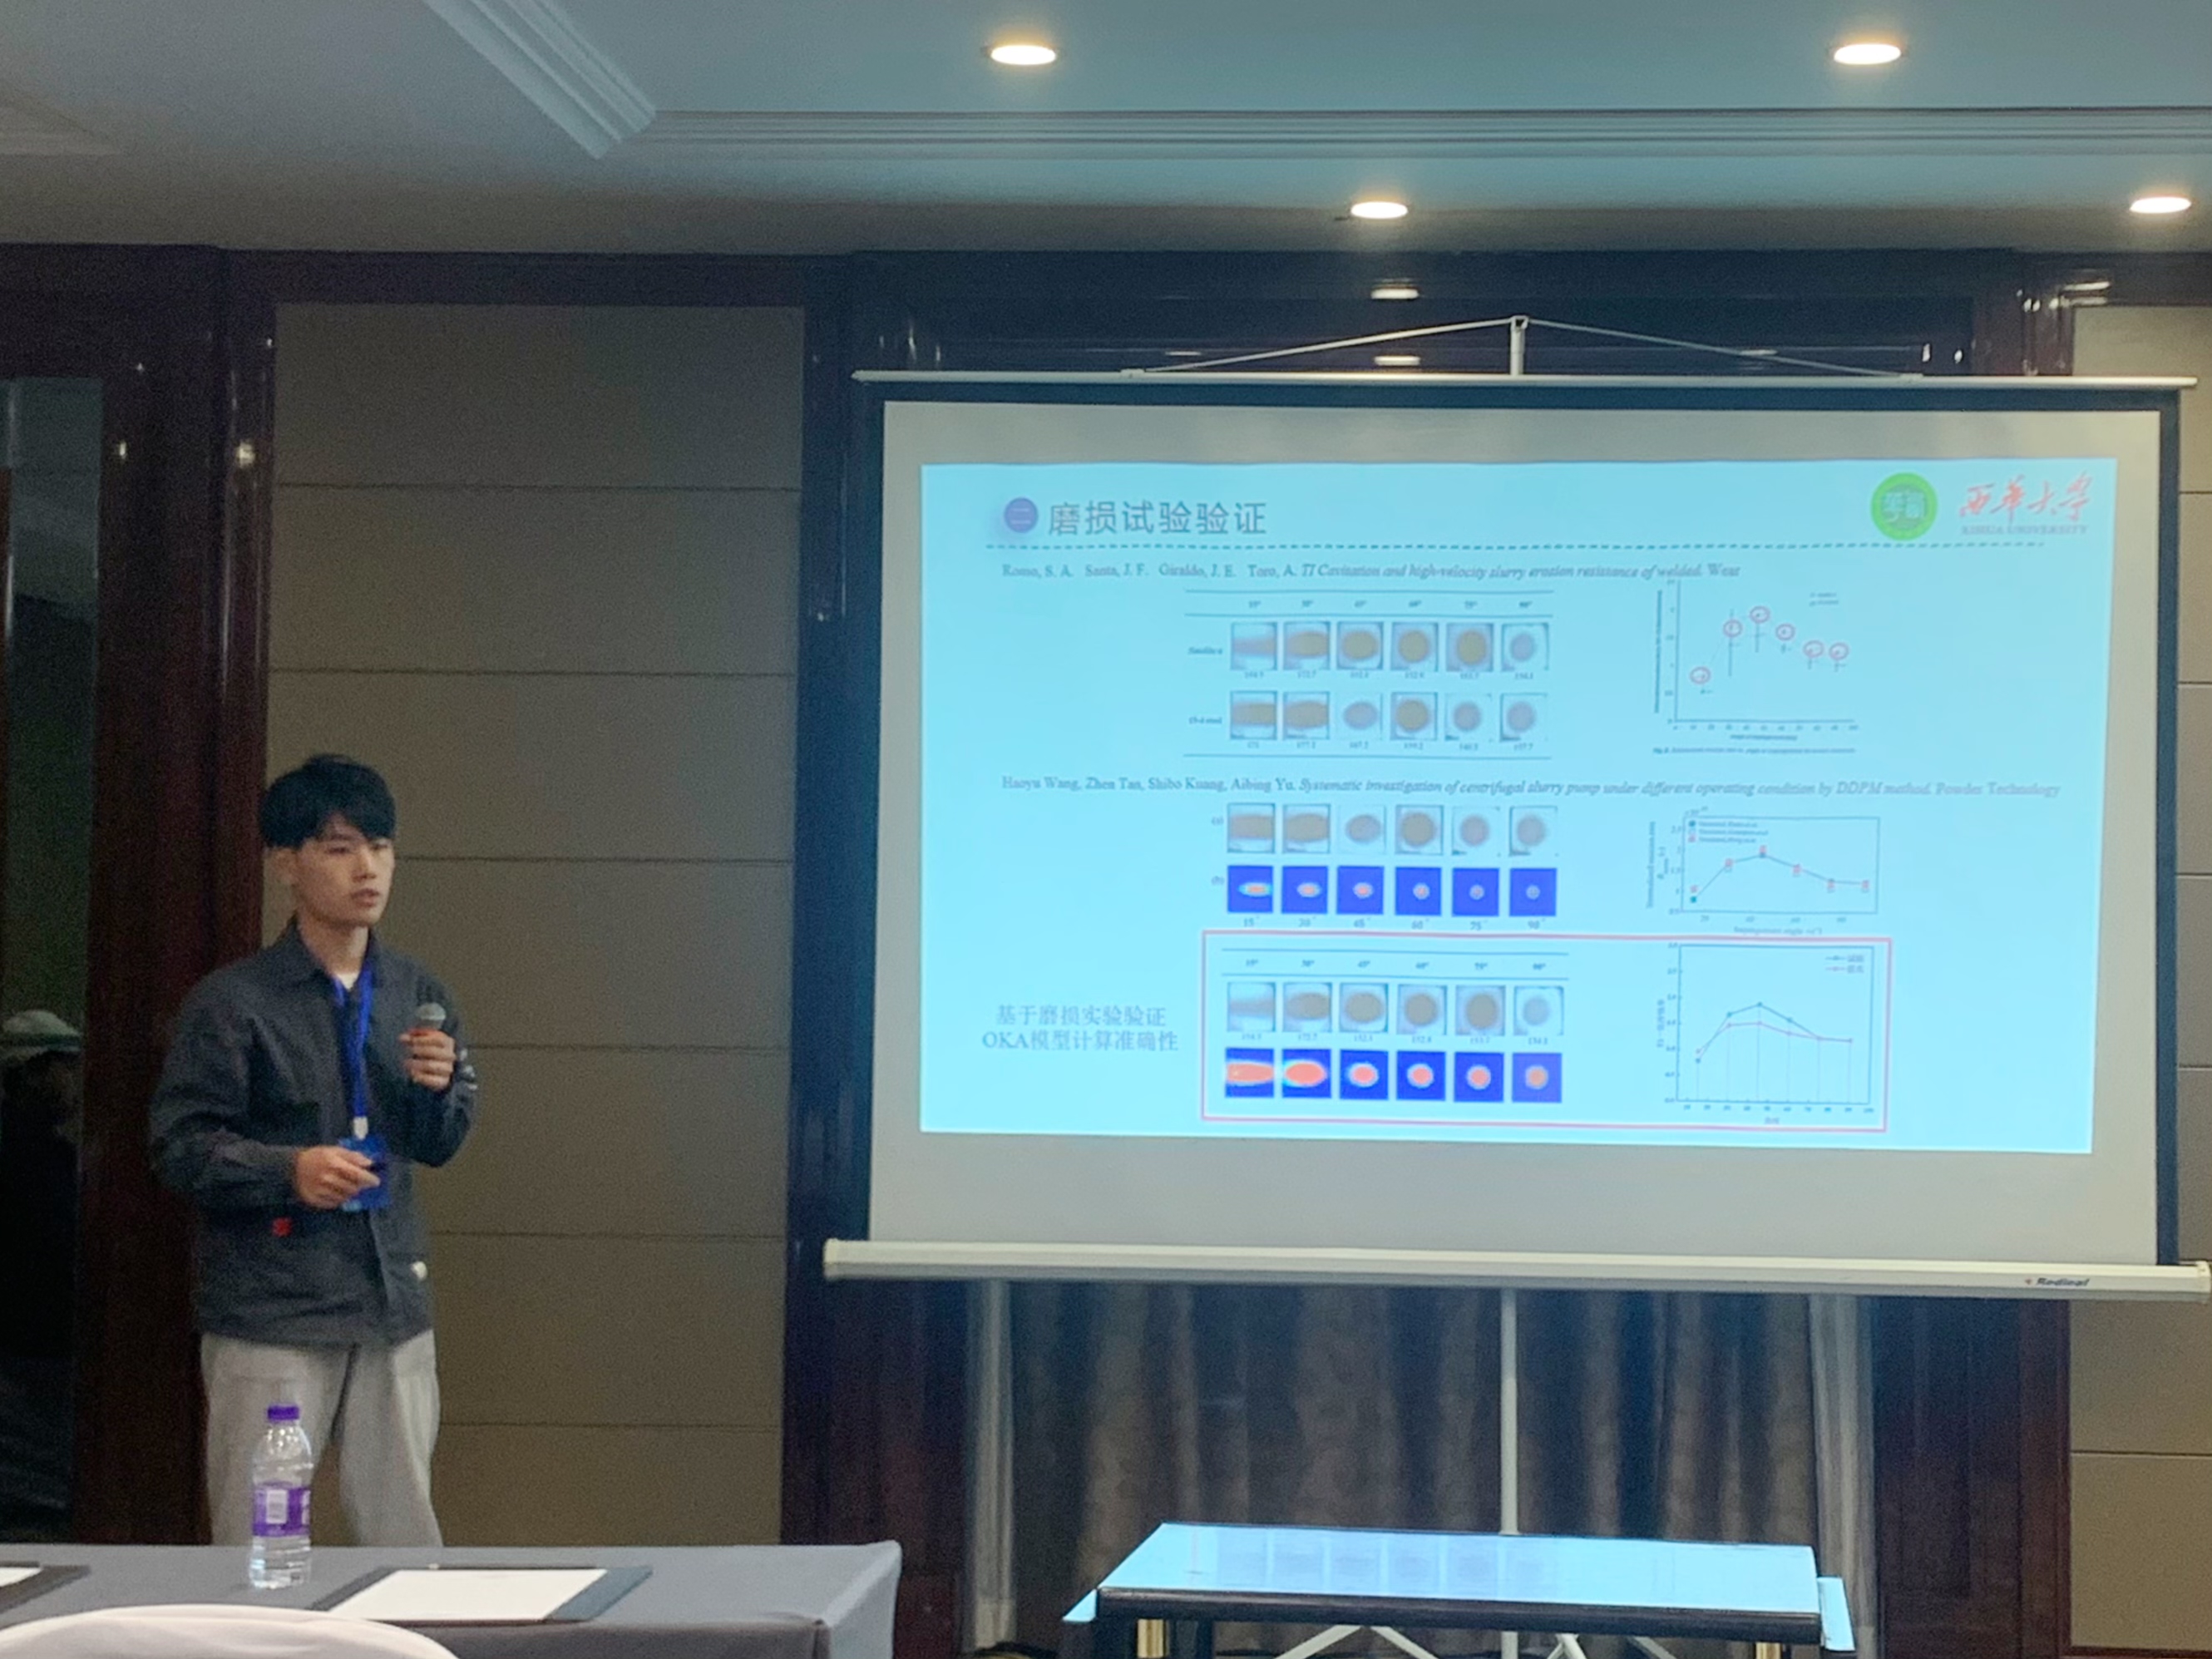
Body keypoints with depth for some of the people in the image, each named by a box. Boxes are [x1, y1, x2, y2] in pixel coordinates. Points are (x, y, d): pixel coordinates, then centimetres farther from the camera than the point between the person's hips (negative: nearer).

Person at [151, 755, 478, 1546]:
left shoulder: (418, 997, 11)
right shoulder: (231, 1001, -5)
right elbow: (180, 1144, -7)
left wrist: (440, 1089, -4)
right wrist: (288, 1170, -22)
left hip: (392, 1302, 5)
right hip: (270, 1307, -5)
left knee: (405, 1536, 8)